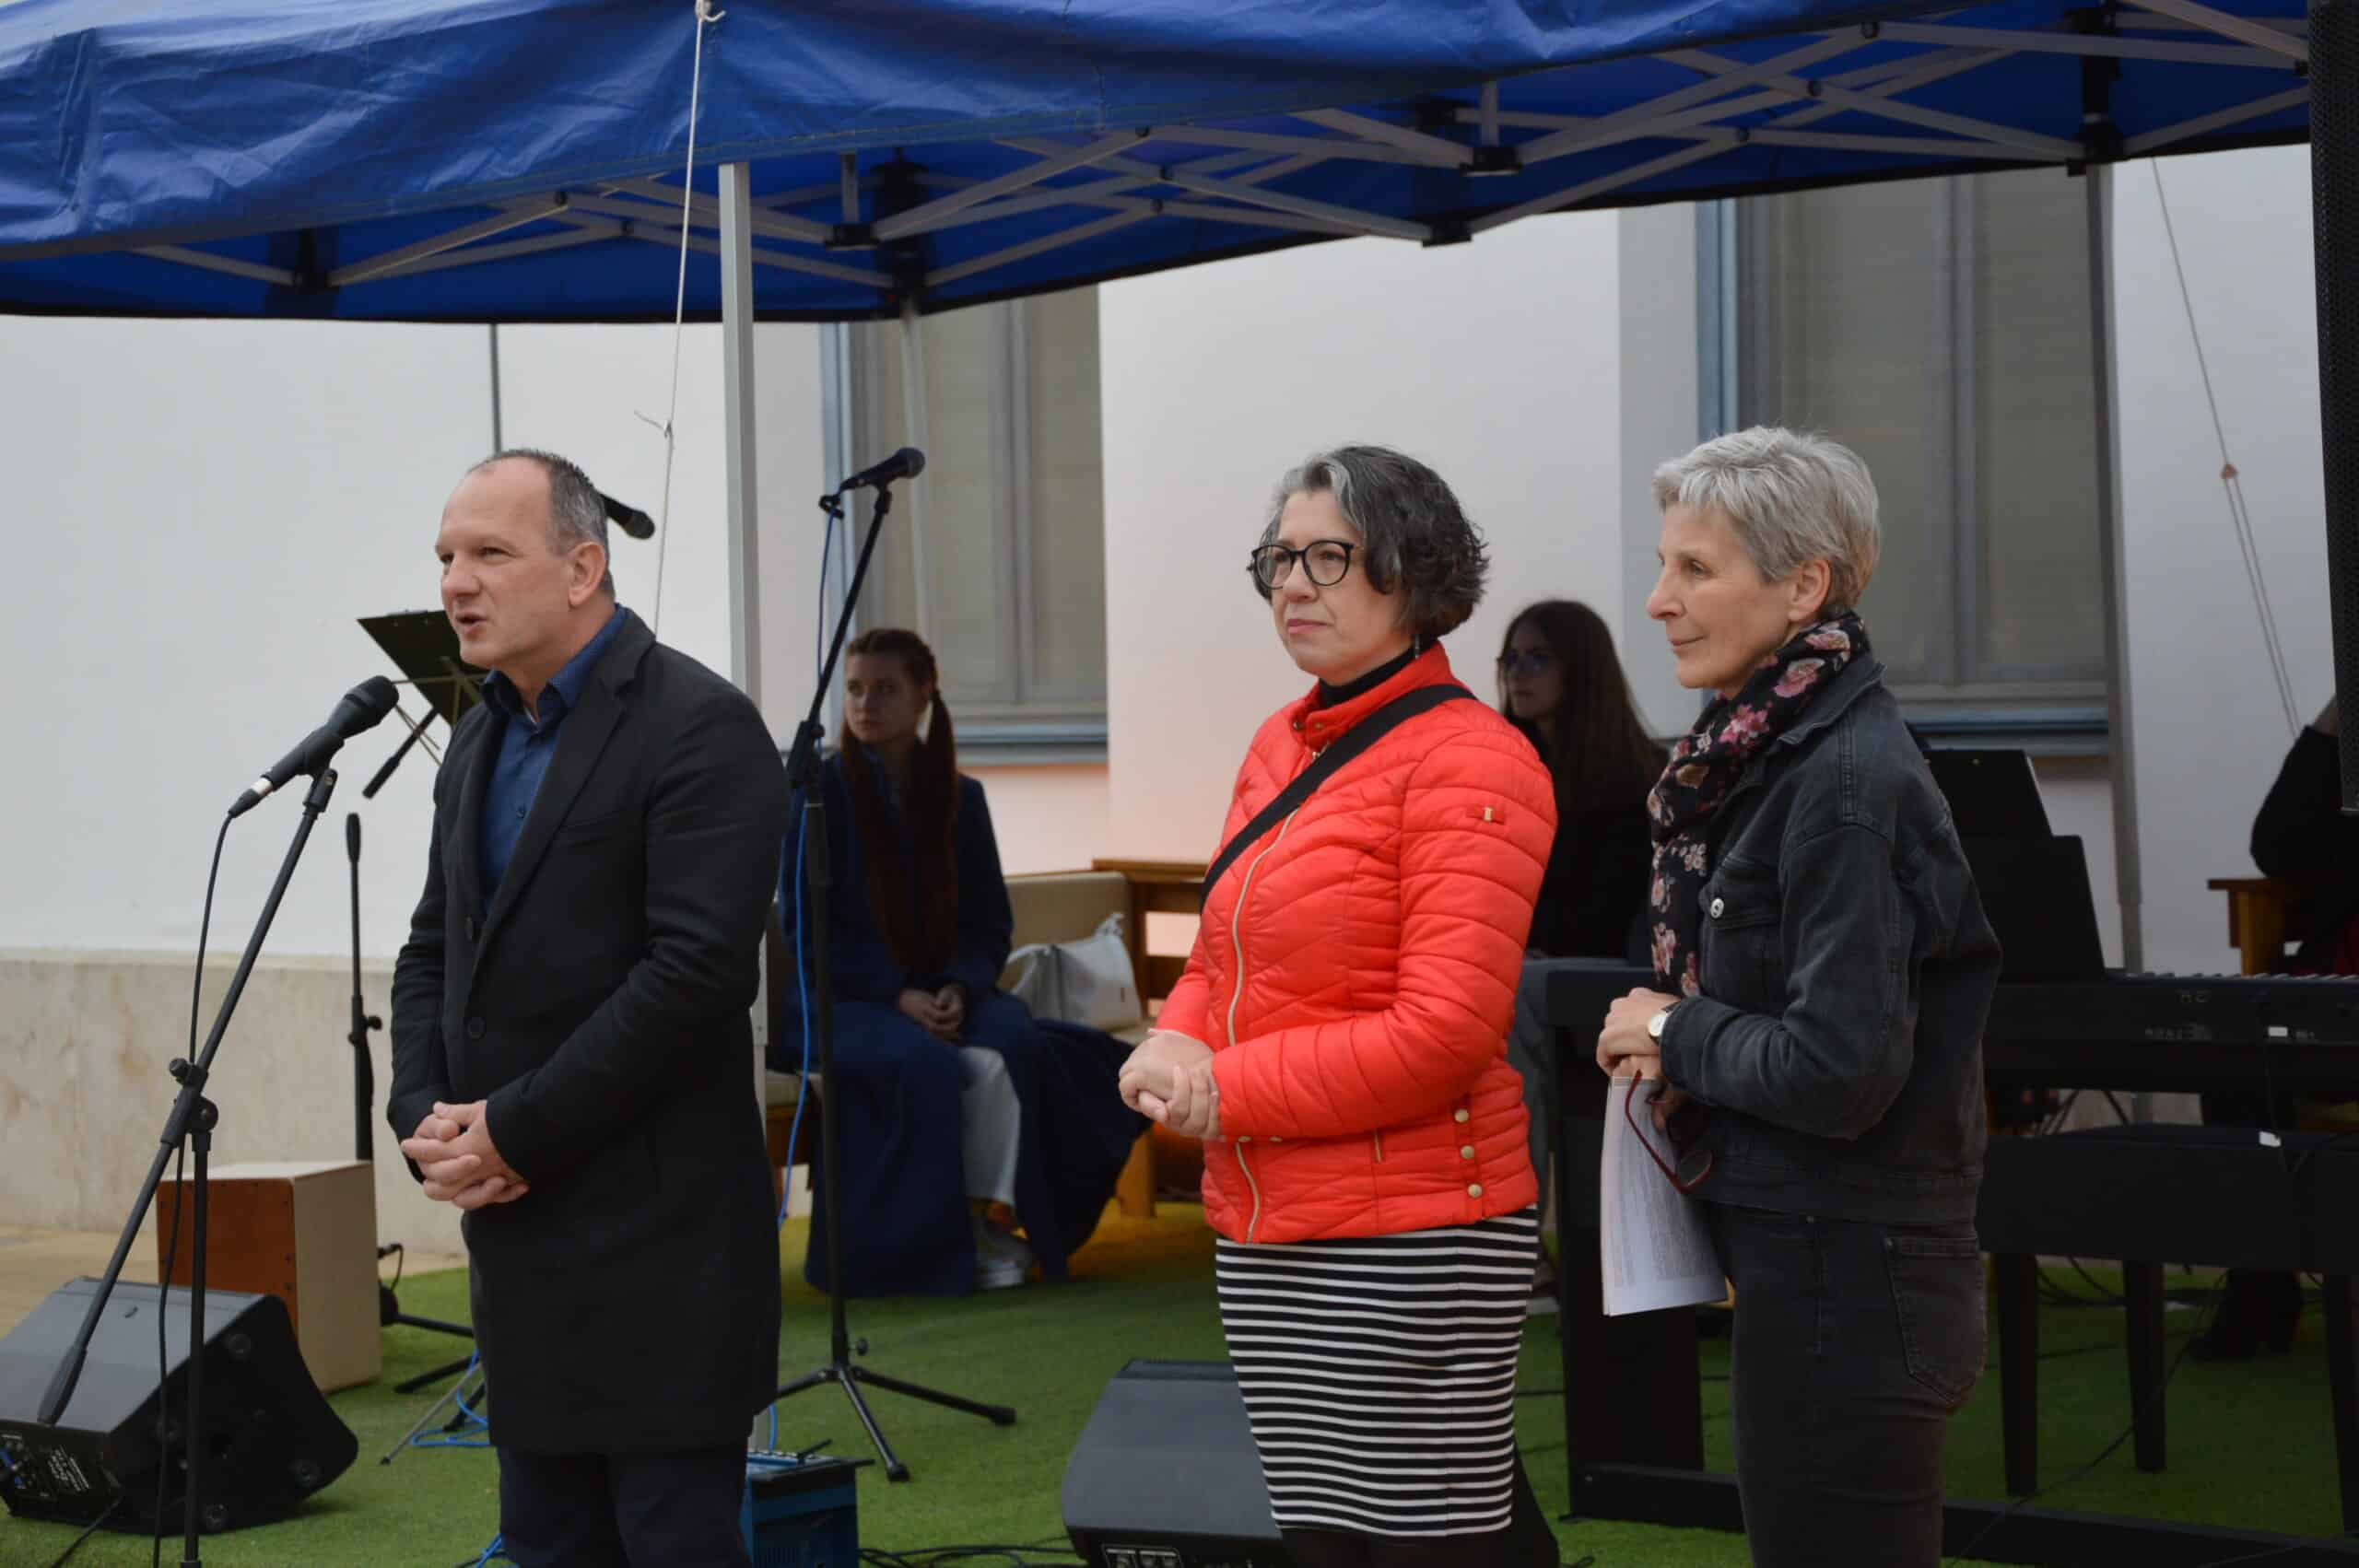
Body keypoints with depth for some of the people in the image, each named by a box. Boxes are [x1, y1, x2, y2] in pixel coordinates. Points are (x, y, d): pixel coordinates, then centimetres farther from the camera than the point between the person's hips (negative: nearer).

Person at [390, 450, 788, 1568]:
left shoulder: (700, 728, -11)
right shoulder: (481, 739, 15)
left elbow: (698, 971, -19)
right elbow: (434, 952, 19)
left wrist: (518, 1130, -16)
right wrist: (426, 1115, 0)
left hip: (656, 1239, -8)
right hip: (517, 1228, 8)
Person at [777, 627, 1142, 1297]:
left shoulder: (958, 797, 10)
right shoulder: (823, 792, -1)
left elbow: (989, 921, 11)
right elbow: (804, 923, -5)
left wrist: (958, 988, -12)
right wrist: (898, 996, -17)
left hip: (945, 993, 3)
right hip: (845, 998, -3)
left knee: (1009, 1050, -30)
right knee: (926, 1063, -35)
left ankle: (992, 1220, -21)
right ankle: (936, 1242, -22)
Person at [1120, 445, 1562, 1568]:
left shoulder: (1469, 761, -11)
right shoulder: (1279, 745, 13)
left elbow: (1444, 1033, -18)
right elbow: (1219, 960, 21)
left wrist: (1224, 1093, -12)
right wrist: (1172, 1049, -3)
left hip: (1408, 1240, -8)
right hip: (1266, 1239, 8)